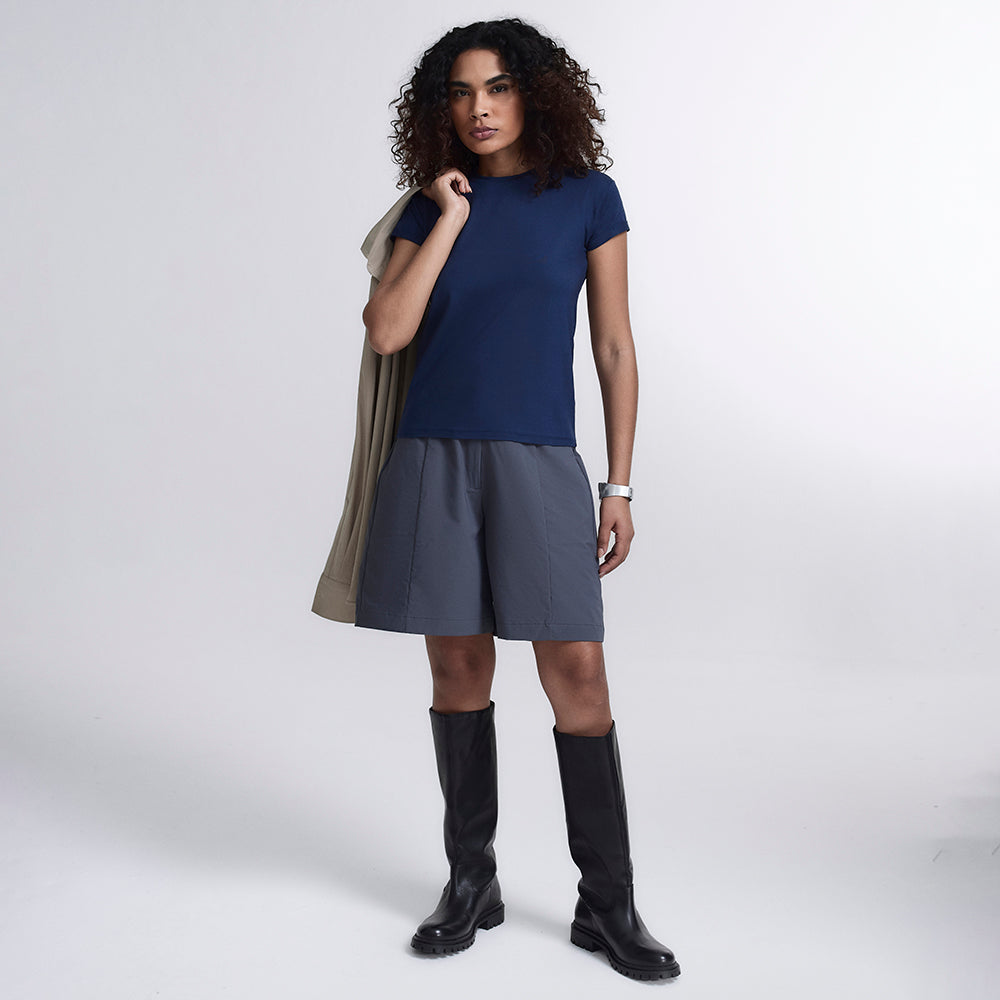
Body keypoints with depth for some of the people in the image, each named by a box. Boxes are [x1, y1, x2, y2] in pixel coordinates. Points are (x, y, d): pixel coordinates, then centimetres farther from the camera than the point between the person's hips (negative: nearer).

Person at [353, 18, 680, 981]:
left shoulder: (586, 195, 5)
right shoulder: (430, 206, 10)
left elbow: (615, 347, 3)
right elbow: (386, 332, -4)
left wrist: (620, 487, -1)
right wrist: (452, 217, -3)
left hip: (539, 464, -2)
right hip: (434, 459, 2)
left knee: (577, 674, -5)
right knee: (458, 667, 7)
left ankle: (606, 903, 11)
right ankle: (470, 880, 23)